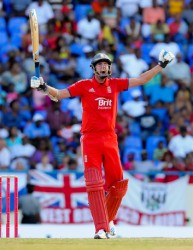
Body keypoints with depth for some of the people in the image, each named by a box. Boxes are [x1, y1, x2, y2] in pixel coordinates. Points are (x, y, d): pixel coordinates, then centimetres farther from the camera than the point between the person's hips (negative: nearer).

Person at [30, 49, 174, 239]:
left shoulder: (115, 84, 10)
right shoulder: (84, 86, 1)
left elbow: (141, 80, 14)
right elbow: (58, 94, -4)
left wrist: (161, 65, 12)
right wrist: (44, 88, -22)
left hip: (110, 139, 3)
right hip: (90, 140, -3)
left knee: (118, 184, 2)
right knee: (94, 184, -12)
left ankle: (108, 219, 26)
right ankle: (101, 229, -16)